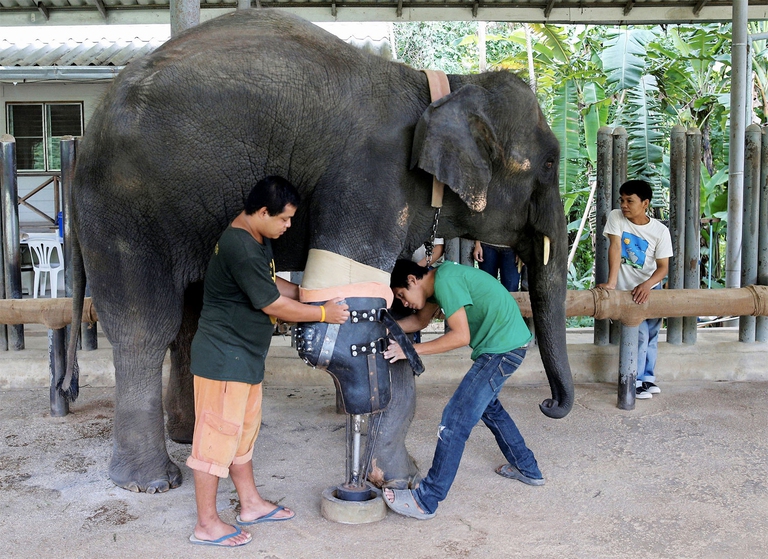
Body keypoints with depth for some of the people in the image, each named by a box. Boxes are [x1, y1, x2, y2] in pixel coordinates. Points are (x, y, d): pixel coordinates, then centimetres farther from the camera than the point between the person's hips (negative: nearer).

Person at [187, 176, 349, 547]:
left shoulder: (257, 239, 9)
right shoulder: (240, 248, -24)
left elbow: (271, 284, 22)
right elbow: (272, 304, -21)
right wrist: (323, 313, -11)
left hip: (244, 356, 11)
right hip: (223, 358, -10)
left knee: (243, 432, 19)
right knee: (216, 436, 0)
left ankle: (251, 504, 33)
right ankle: (207, 525, 12)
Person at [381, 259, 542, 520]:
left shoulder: (446, 281, -20)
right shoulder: (439, 278, 9)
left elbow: (460, 336, -23)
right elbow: (420, 320, 18)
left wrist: (410, 350, -21)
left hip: (502, 349, -11)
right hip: (507, 342, 11)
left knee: (455, 420, -10)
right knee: (487, 405, 28)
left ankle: (426, 501, -4)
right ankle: (527, 469, 41)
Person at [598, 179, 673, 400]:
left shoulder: (660, 231, -12)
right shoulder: (616, 218, -12)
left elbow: (663, 266, -14)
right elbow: (615, 247, -22)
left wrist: (646, 285, -33)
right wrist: (611, 284, -32)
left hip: (651, 287, 2)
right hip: (627, 289, -2)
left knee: (652, 335, 9)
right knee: (640, 334, -10)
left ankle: (648, 377, 27)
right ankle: (635, 381, 5)